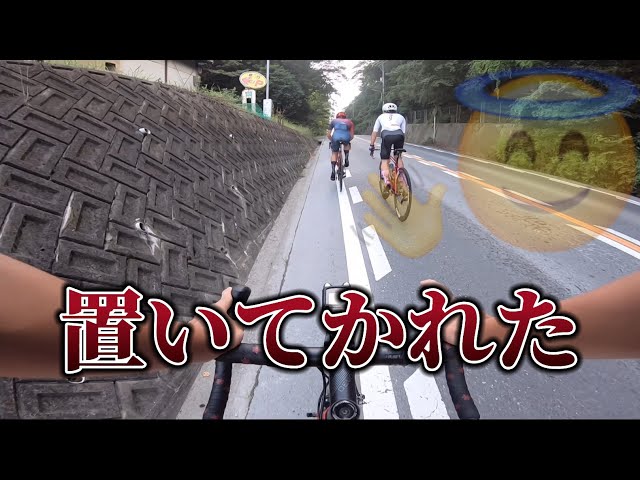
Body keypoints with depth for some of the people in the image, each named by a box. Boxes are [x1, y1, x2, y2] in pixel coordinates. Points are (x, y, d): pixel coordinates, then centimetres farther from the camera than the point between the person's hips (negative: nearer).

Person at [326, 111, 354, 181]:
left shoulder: (333, 121, 29)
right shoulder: (349, 122, 30)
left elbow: (328, 134, 27)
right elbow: (352, 135, 25)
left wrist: (331, 140, 44)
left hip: (336, 138, 0)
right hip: (346, 138, 0)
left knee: (334, 154, 22)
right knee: (347, 145, 37)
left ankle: (333, 172, 12)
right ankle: (346, 160, 23)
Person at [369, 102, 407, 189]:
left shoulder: (381, 117, 33)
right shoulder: (401, 117, 33)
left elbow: (374, 132, 28)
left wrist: (372, 145, 32)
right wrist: (402, 146, 35)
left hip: (386, 135, -1)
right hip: (399, 135, 1)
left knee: (385, 161, 3)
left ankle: (386, 179, -19)